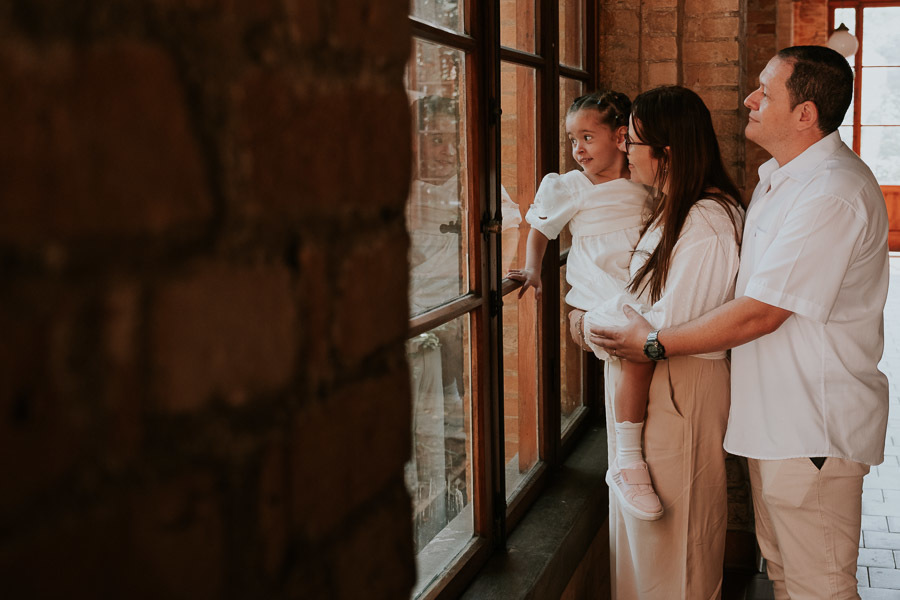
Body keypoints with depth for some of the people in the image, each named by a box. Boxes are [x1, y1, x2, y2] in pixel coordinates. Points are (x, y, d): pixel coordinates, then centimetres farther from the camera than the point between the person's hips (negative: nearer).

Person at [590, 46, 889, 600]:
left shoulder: (832, 194, -23)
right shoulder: (779, 176, 11)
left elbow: (758, 314, -23)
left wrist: (656, 343, -13)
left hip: (815, 428, -10)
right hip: (774, 417, 10)